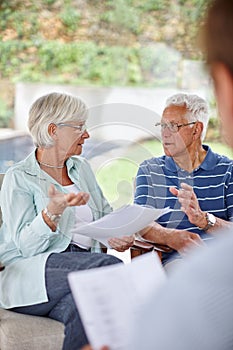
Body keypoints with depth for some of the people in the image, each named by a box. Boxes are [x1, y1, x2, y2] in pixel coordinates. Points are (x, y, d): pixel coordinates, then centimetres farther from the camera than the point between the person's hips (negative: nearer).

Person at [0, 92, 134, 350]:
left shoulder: (81, 167, 19)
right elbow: (26, 246, -9)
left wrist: (115, 234, -1)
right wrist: (53, 211, -26)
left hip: (83, 266, 5)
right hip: (32, 275, -5)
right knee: (110, 266, -31)